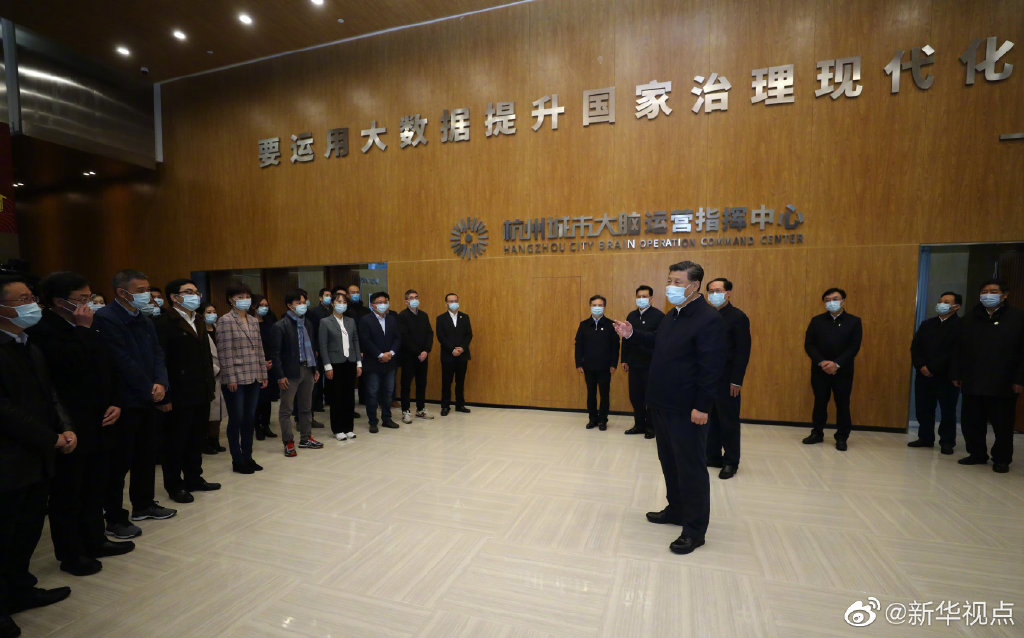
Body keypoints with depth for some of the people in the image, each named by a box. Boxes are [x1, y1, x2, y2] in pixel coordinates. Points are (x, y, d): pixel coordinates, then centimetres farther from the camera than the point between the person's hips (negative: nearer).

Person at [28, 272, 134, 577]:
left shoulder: (83, 329, 11)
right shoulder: (43, 331, -14)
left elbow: (108, 367, 14)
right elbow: (75, 363, -29)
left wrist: (115, 403, 4)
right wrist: (83, 330, -19)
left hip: (97, 423, 8)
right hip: (69, 426, -7)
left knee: (94, 487, 17)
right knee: (67, 492, 7)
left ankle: (94, 541, 31)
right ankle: (70, 554, 21)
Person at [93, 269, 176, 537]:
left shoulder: (144, 320, 11)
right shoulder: (105, 319, -14)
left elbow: (157, 355, 7)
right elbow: (124, 363, -19)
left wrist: (161, 384, -10)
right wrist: (150, 391, -13)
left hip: (148, 400, 8)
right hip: (124, 402, -8)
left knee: (147, 455, 16)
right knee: (119, 461, 3)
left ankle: (143, 504, 30)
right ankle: (115, 519, 15)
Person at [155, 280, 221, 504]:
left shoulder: (199, 321, 14)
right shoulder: (165, 322, -11)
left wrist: (210, 387, 12)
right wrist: (166, 395, -18)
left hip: (201, 393, 7)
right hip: (179, 395, -7)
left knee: (196, 438, 16)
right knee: (176, 441, 6)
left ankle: (194, 478, 30)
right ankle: (174, 485, 20)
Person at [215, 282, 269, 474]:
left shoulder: (253, 321, 13)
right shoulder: (225, 321, -6)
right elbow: (225, 351, -11)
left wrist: (263, 374, 12)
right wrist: (231, 378, -15)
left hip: (253, 378, 6)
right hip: (235, 380, -6)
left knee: (250, 419, 12)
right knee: (236, 420, 3)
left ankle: (248, 457, 22)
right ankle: (237, 461, 15)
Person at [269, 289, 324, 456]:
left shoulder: (308, 323, 11)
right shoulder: (280, 326, -8)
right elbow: (275, 353, -10)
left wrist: (315, 368, 12)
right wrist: (280, 376, -14)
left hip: (307, 370, 6)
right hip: (290, 372, -6)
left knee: (306, 407, 14)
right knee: (286, 409, 3)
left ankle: (306, 439, 25)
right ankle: (288, 442, 13)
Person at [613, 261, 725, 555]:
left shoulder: (709, 319, -17)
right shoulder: (673, 315, 11)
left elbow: (712, 367, -21)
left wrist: (702, 406, -22)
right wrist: (633, 334, 11)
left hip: (687, 409, -9)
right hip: (662, 403, 9)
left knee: (691, 467, 4)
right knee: (669, 461, 21)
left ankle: (695, 530, 19)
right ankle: (676, 510, 39)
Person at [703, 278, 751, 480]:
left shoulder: (738, 317, -9)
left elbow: (743, 351, -12)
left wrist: (736, 380, -16)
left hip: (727, 380, -6)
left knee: (729, 421, 5)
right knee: (711, 419, 12)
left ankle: (731, 462, 17)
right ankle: (713, 456, 25)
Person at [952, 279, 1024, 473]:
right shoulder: (970, 318, 10)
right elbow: (960, 349, 11)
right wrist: (957, 375, 7)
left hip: (1003, 385, -3)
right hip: (973, 383, 3)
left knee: (1002, 425, 6)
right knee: (971, 422, 7)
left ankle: (1001, 459, 20)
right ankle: (977, 454, 22)